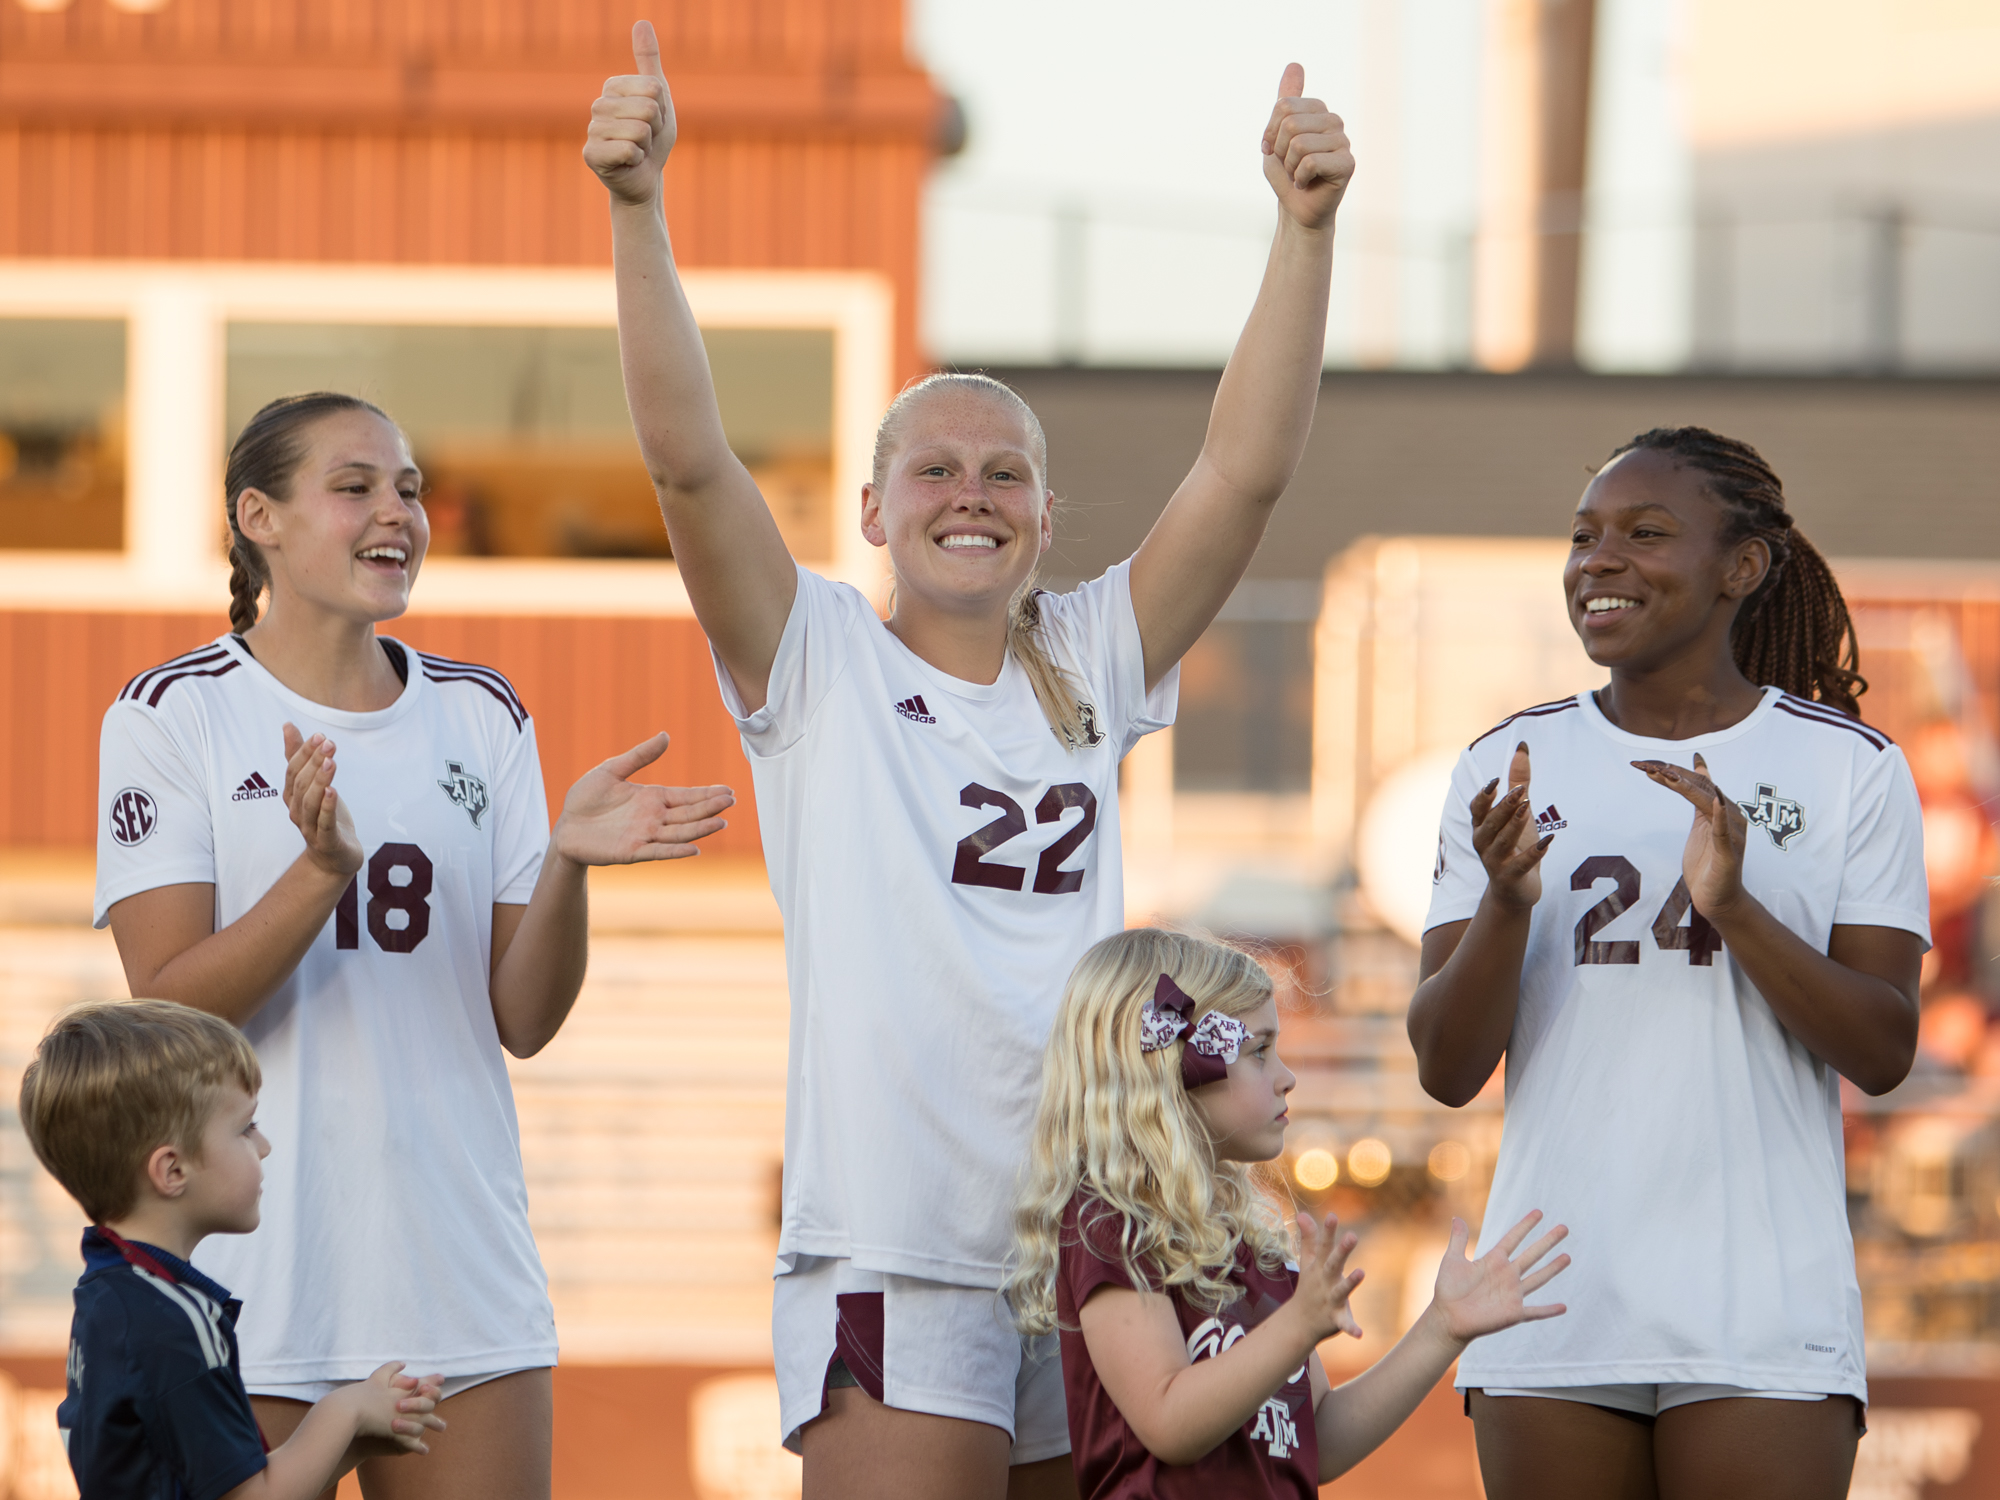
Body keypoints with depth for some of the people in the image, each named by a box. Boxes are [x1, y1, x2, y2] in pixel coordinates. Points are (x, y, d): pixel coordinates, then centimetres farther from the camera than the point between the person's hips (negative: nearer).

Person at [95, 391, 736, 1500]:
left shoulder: (482, 717, 10)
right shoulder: (169, 715, -2)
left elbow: (522, 1021, 6)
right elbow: (169, 1009, -10)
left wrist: (566, 860, -12)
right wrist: (324, 868, -23)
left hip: (461, 1276, 4)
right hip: (252, 1275, -4)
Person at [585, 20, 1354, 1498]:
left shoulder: (1090, 669, 13)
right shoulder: (817, 663, 4)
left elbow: (1247, 472, 4)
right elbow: (689, 457, -9)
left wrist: (1305, 229, -6)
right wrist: (636, 210, -20)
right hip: (892, 1251, -4)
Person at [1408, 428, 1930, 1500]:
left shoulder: (1850, 769, 4)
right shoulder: (1506, 768, 9)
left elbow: (1885, 1054, -2)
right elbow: (1446, 1070, 4)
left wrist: (1736, 907, -16)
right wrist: (1506, 901, -14)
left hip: (1763, 1317, -2)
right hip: (1553, 1315, 2)